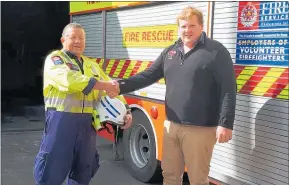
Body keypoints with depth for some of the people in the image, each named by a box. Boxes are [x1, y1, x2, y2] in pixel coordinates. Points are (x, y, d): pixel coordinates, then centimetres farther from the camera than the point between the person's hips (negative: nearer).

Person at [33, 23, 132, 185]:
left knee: (83, 171, 14)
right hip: (61, 120, -6)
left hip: (87, 123, 6)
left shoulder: (92, 65, 19)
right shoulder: (55, 59, 0)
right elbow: (70, 79, -20)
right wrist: (104, 85, -20)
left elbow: (112, 91, 19)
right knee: (53, 169, -1)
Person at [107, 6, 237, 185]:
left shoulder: (216, 51, -7)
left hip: (200, 129, -6)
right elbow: (148, 76, 12)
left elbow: (228, 89, -12)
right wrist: (121, 86, -3)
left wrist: (226, 124, -18)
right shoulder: (169, 52, 12)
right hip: (171, 126, 6)